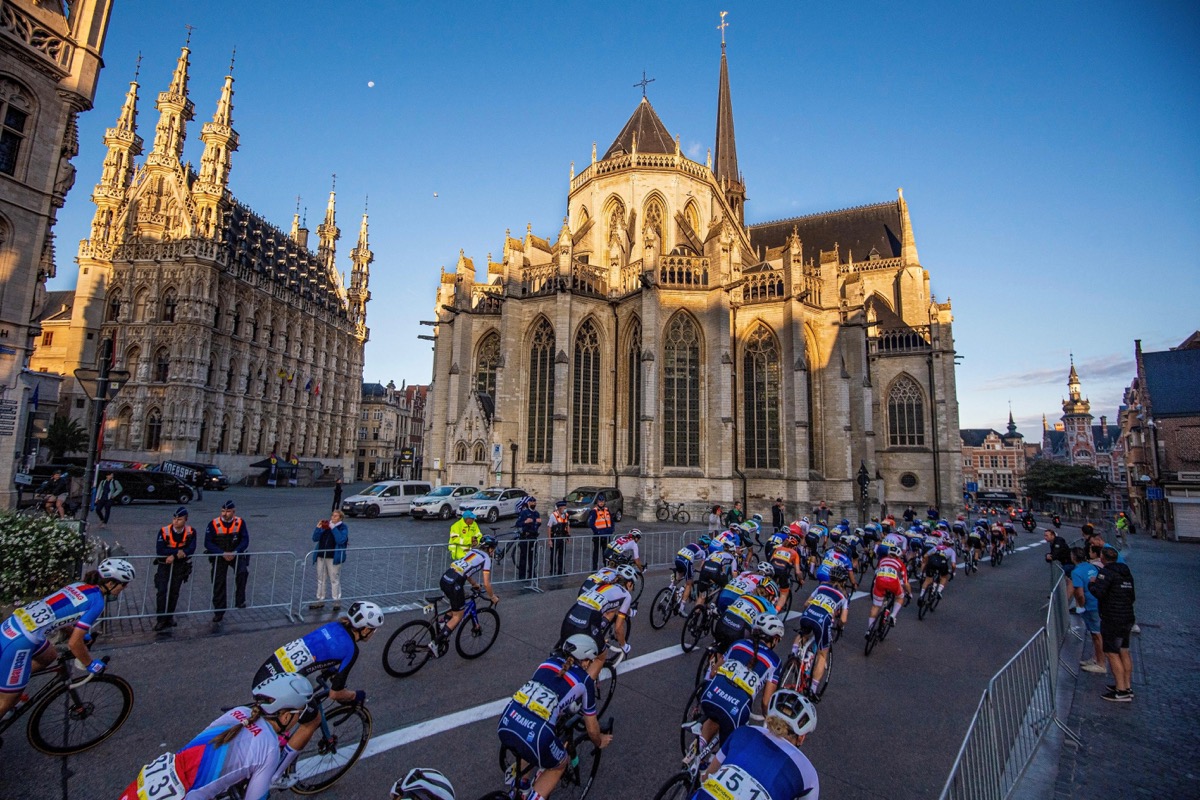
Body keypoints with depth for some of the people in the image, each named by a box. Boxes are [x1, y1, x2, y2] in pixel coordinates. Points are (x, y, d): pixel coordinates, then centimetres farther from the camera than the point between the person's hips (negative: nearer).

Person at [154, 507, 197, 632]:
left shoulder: (191, 532, -13)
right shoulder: (164, 531, -17)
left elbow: (191, 550, -19)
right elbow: (159, 550, -23)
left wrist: (173, 556, -27)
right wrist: (177, 551, -27)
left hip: (181, 566, 2)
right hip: (164, 564, -2)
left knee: (174, 592, 12)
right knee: (161, 591, -8)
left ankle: (169, 617, 29)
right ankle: (161, 620, 1)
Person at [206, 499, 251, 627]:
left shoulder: (240, 523, -10)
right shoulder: (214, 524, -14)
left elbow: (245, 541, -10)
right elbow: (208, 543, -14)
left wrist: (234, 552, -24)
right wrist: (223, 553, -23)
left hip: (236, 554, 0)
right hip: (219, 556, 0)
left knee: (242, 572, -27)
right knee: (218, 584, 3)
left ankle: (240, 600, -10)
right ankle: (218, 614, 18)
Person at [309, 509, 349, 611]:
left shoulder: (343, 528, -4)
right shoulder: (325, 525, 9)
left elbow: (341, 540, -21)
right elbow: (315, 538, 8)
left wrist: (333, 528, -23)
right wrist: (318, 528, -8)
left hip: (333, 558, -6)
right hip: (321, 556, 6)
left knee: (334, 580, 0)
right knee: (320, 579, 13)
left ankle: (337, 602, 9)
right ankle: (320, 600, 25)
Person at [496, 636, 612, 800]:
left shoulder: (548, 662, 20)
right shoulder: (584, 681, 9)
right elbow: (592, 729, 20)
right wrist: (599, 742, 43)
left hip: (505, 723, 5)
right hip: (534, 735, -5)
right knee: (559, 765, 28)